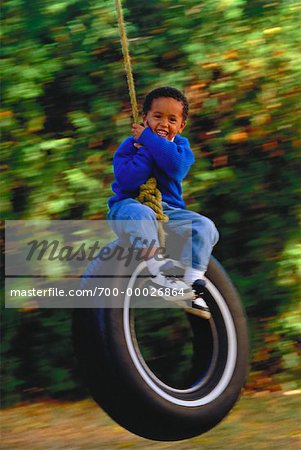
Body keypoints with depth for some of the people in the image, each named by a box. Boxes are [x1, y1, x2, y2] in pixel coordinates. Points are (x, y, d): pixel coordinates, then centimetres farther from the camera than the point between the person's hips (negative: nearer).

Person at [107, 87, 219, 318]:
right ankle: (158, 273, -44)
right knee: (141, 215, -40)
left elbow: (177, 166, -20)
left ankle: (193, 284, -27)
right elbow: (128, 180, -19)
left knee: (205, 227, -19)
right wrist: (145, 150, -14)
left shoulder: (180, 145, 7)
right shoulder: (130, 145, 0)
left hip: (168, 210, 4)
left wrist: (148, 138, -17)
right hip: (128, 206, -4)